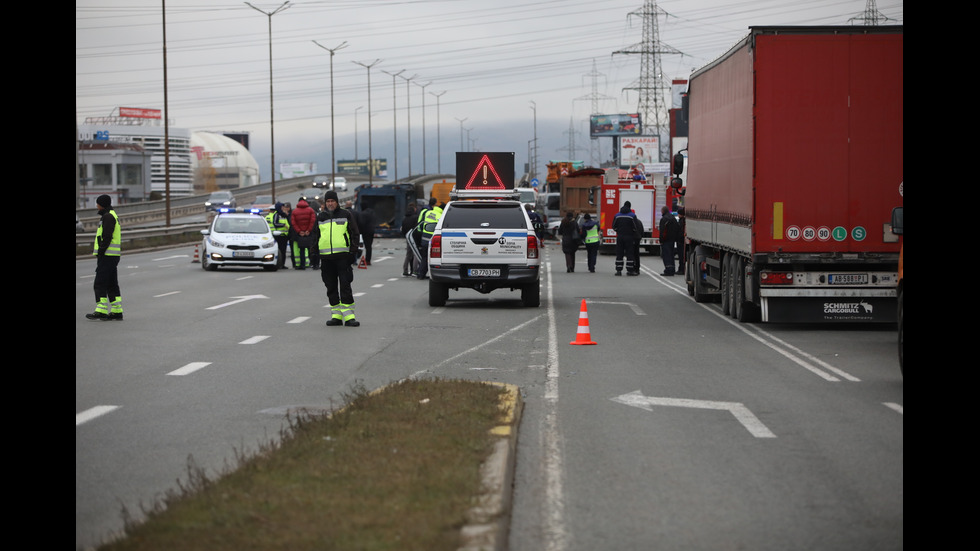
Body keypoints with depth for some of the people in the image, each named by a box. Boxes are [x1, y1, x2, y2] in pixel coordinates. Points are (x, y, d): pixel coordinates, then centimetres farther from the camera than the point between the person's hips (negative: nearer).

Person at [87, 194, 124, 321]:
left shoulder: (107, 217, -12)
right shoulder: (113, 215, 20)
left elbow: (107, 237, -20)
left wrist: (100, 252, -18)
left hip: (107, 255, -10)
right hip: (113, 256, 10)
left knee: (100, 283, -9)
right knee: (112, 284, 11)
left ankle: (101, 312, -11)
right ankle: (117, 312, 11)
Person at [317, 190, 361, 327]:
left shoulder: (346, 215, 5)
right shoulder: (320, 217, 14)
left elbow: (355, 234, 5)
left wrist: (353, 252, -4)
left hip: (343, 256, -4)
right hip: (326, 257, 4)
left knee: (345, 286, -9)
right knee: (331, 288, 6)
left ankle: (348, 316, -10)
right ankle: (336, 316, 12)